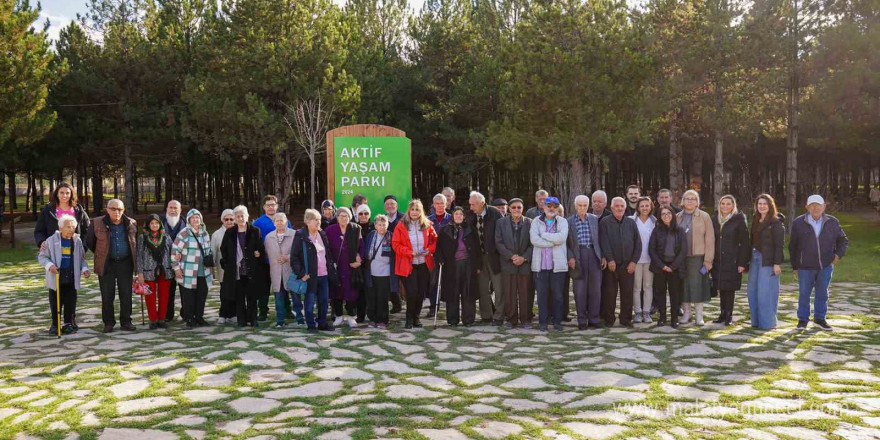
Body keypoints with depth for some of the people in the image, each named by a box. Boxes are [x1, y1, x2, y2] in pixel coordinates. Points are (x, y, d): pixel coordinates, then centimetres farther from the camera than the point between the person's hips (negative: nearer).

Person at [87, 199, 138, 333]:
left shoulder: (131, 224, 3)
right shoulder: (97, 223, -4)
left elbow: (136, 242, 16)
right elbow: (89, 242, 8)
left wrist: (134, 258, 13)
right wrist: (101, 254, 12)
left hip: (125, 263, 1)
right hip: (107, 264, -1)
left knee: (126, 294, 5)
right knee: (107, 295, 4)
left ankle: (126, 321, 15)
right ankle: (108, 322, 15)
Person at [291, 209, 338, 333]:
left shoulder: (323, 234, 11)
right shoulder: (300, 236, -9)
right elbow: (294, 257, -10)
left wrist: (331, 269, 11)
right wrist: (301, 273, -15)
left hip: (324, 275, 6)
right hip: (310, 275, -6)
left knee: (324, 301, 11)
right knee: (310, 302, 2)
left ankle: (322, 323, 24)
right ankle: (311, 326, 14)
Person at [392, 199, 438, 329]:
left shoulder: (427, 225, 5)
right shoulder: (401, 226, -5)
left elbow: (435, 240, 12)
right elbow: (395, 244, -6)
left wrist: (430, 249, -7)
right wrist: (409, 252, -17)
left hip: (424, 264, 3)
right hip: (409, 265, -3)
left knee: (421, 292, 7)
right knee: (412, 292, -8)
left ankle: (416, 317, 24)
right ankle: (409, 318, 12)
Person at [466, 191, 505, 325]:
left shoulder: (495, 213, -10)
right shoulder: (471, 216, 1)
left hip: (494, 256, -4)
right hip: (479, 257, 4)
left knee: (499, 288, 2)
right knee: (483, 288, 10)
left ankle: (498, 316, 12)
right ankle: (486, 316, 20)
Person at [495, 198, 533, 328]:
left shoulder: (529, 223, 5)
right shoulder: (501, 222, 7)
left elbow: (533, 244, 2)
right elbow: (498, 243, 1)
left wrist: (524, 258, -10)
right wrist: (511, 256, -9)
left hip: (525, 263, 0)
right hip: (508, 264, 0)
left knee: (526, 293, 1)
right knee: (509, 293, 1)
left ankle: (526, 319, 11)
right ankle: (511, 319, 11)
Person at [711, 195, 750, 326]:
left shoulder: (739, 220, -4)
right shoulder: (714, 219, 10)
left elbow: (745, 243, -6)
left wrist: (742, 262, -11)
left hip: (732, 260, -4)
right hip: (718, 260, 4)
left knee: (729, 288, -2)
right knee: (721, 288, 8)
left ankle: (729, 315, 6)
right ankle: (723, 313, 17)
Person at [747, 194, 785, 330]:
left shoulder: (776, 222, -6)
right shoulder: (755, 221, 13)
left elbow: (779, 244, -10)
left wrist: (777, 263, -16)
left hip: (768, 260, -7)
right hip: (755, 258, 7)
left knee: (766, 291, -5)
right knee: (752, 291, 7)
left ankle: (768, 322, 5)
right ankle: (756, 321, 17)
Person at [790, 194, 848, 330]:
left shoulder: (832, 222, 0)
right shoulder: (798, 223, -5)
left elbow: (843, 240, 14)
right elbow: (793, 246, 1)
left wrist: (839, 253, -2)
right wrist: (794, 266, 2)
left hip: (826, 266, 2)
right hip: (806, 267, -2)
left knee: (822, 293, 12)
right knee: (804, 294, 6)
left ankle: (819, 318, 27)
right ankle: (803, 319, 20)